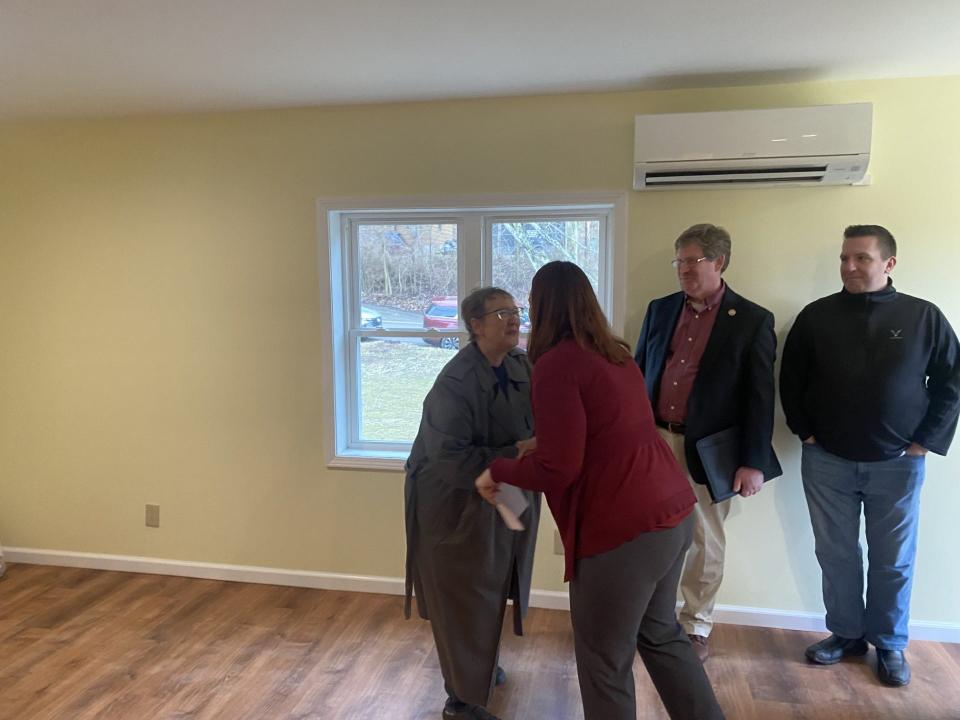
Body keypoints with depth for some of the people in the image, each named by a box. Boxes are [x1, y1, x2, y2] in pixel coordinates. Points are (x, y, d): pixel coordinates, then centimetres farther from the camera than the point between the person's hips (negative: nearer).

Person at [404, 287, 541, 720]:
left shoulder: (522, 366, -4)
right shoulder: (454, 383, -27)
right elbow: (451, 460, -30)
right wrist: (513, 455, -35)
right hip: (455, 504, -7)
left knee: (491, 590, 24)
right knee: (464, 599, 3)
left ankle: (481, 664, 49)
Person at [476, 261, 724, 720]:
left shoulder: (556, 364, -15)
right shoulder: (615, 353, 10)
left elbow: (558, 469, -18)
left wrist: (497, 472, -1)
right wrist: (540, 446, 28)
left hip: (624, 528, -9)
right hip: (673, 511, 9)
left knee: (606, 661, 11)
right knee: (660, 634, 26)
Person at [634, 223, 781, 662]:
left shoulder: (753, 321, -5)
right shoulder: (660, 310, 7)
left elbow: (760, 397, -6)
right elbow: (639, 373, 11)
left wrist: (753, 462, -10)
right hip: (654, 441, 3)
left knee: (705, 542, 11)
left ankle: (696, 626, 29)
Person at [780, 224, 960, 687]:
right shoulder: (816, 316, 0)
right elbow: (790, 379, 6)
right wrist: (805, 432, 1)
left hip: (897, 463, 0)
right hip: (826, 461, 1)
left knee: (893, 562, 10)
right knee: (836, 555, 11)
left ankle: (890, 645, 28)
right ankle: (845, 633, 29)